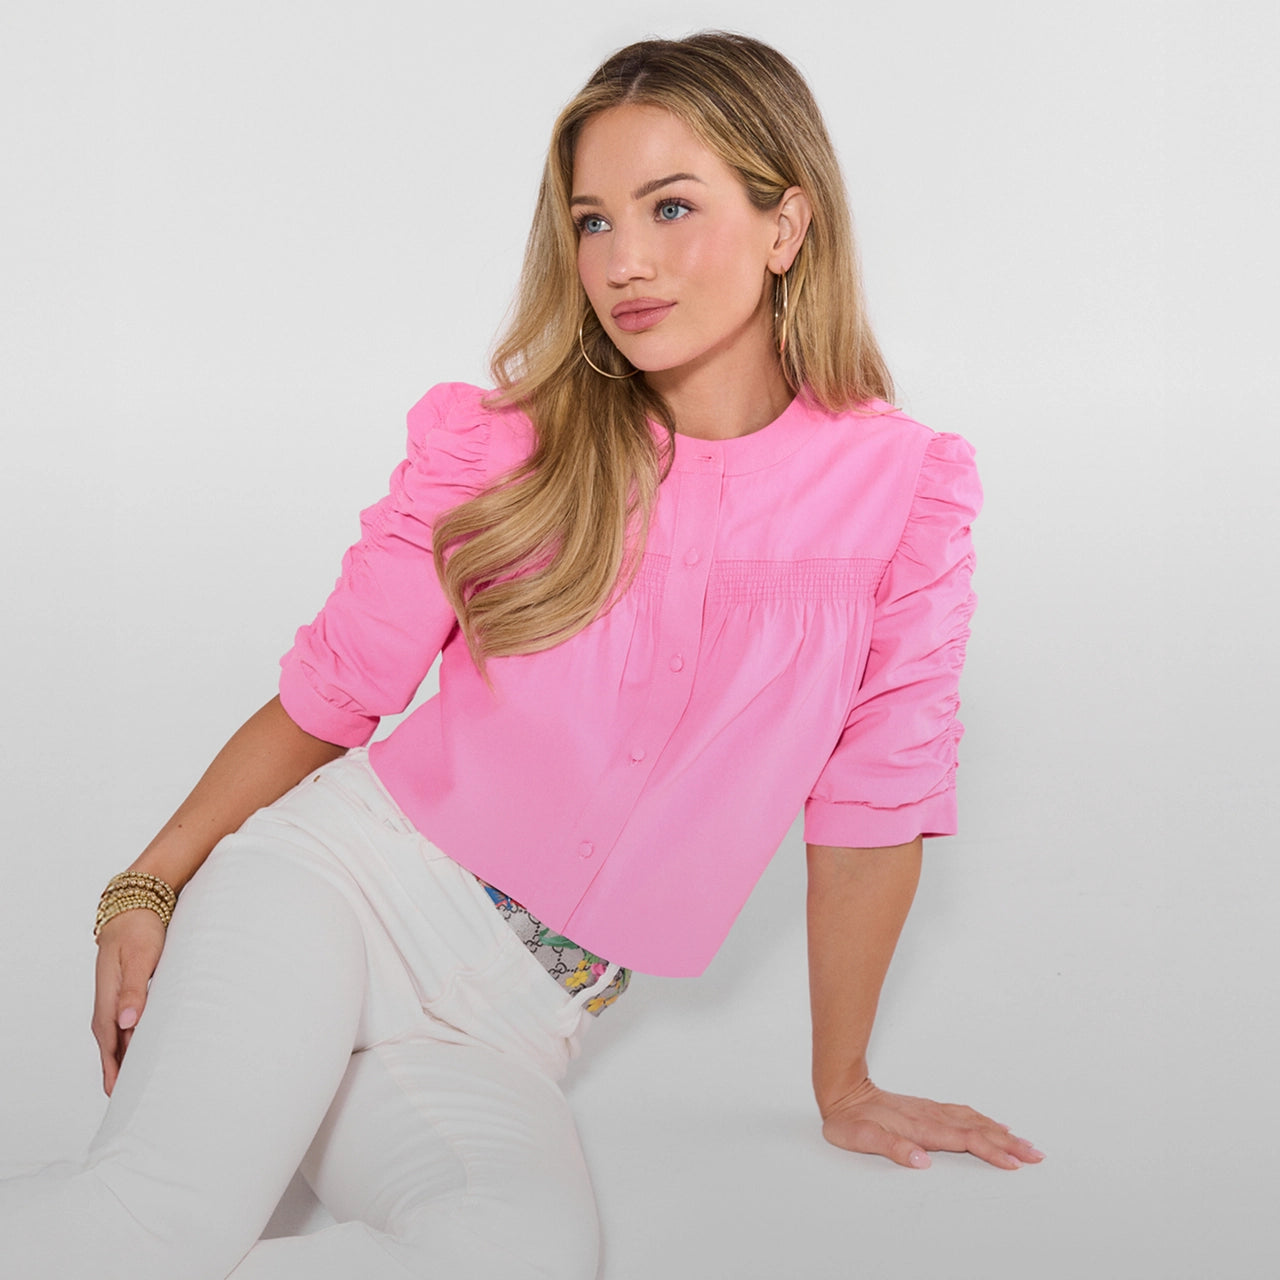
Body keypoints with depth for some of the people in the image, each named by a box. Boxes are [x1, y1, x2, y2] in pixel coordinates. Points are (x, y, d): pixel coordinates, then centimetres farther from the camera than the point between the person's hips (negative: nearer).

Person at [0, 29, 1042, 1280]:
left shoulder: (905, 491, -2)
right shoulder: (502, 443, 0)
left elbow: (871, 803, 5)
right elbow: (331, 692, 6)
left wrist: (843, 1085, 13)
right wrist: (149, 888, -2)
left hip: (503, 1032, 2)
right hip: (331, 878, -1)